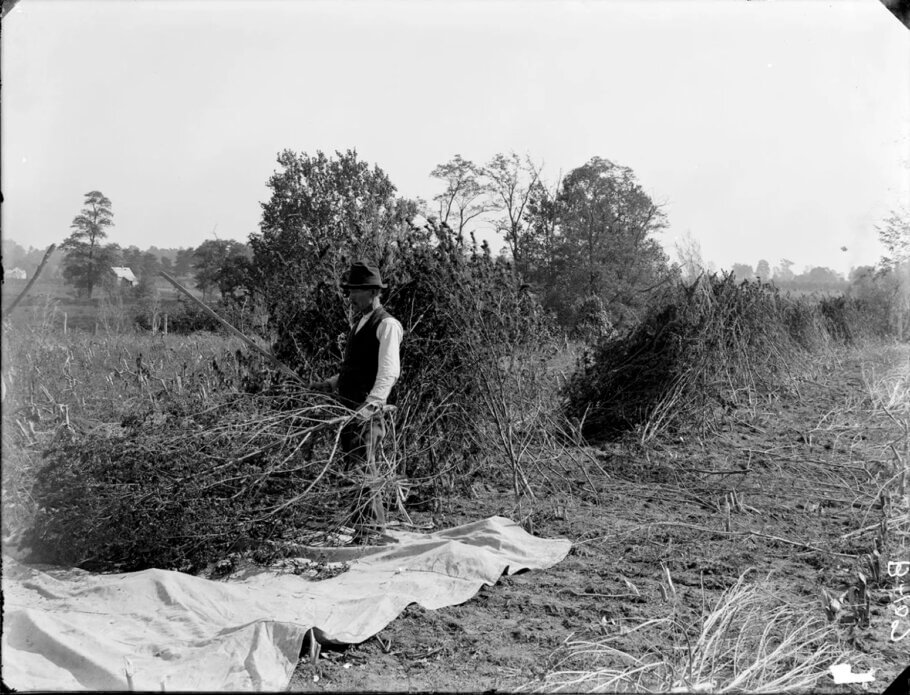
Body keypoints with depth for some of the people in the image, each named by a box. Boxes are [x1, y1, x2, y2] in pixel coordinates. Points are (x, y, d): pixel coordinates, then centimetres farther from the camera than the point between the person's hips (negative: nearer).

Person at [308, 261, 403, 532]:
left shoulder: (387, 325, -9)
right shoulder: (359, 323, 20)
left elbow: (389, 372, -21)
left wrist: (371, 403, -34)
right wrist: (329, 385, 17)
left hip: (369, 411, -9)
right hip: (348, 408, 9)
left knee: (362, 472, -11)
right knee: (352, 471, 12)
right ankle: (374, 527, 21)